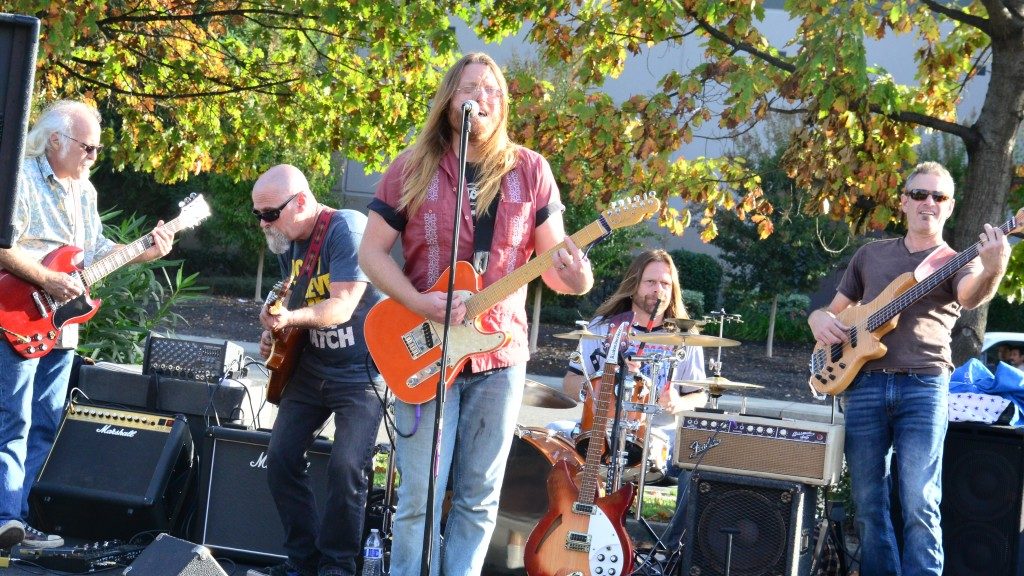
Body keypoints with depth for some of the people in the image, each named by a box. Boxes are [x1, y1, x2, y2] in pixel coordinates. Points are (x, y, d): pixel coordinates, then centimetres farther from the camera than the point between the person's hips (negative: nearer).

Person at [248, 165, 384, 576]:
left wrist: (292, 318, -39)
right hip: (310, 367, 8)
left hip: (361, 372, -8)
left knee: (346, 468, -17)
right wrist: (275, 332, 3)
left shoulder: (345, 228, -20)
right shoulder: (287, 242, 6)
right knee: (281, 458, 2)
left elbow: (342, 307, -26)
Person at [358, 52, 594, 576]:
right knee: (420, 498, -2)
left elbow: (551, 258, 3)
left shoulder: (530, 170, 3)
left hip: (500, 352, 2)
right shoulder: (412, 168, 0)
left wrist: (576, 278, -21)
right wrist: (421, 304, -16)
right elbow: (371, 251, 0)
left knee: (479, 498, 7)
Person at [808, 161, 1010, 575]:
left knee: (919, 505, -9)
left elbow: (970, 296, -16)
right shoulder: (871, 255, 19)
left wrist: (992, 271, -40)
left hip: (923, 386, -3)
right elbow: (832, 311, 25)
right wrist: (820, 320, -1)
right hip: (864, 383, 3)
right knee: (868, 504, 4)